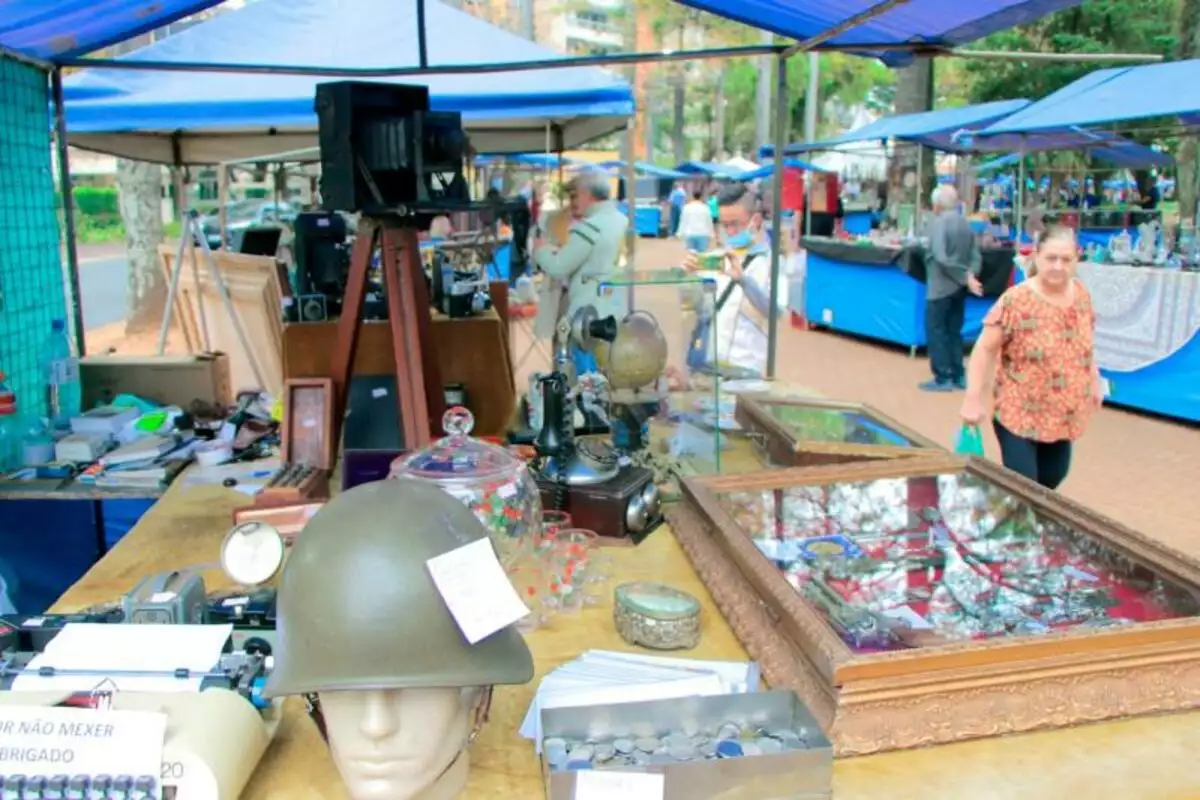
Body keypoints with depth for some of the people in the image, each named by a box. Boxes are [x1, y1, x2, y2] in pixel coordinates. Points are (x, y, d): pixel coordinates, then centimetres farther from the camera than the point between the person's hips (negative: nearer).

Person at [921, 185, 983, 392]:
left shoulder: (939, 223, -14)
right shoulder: (966, 224, 9)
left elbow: (941, 258, -23)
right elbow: (976, 256, 4)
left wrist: (965, 278, -18)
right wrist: (970, 275, -8)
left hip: (941, 287, -7)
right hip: (959, 287, 7)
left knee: (935, 331, 1)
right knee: (954, 331, 14)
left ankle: (943, 378, 0)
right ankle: (958, 377, 17)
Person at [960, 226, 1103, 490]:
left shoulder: (1081, 295, 0)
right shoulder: (1015, 301, -20)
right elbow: (985, 349, -17)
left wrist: (1095, 381, 16)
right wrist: (973, 399, -18)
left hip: (1063, 414, 6)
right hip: (1019, 414, -6)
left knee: (1053, 477, 18)